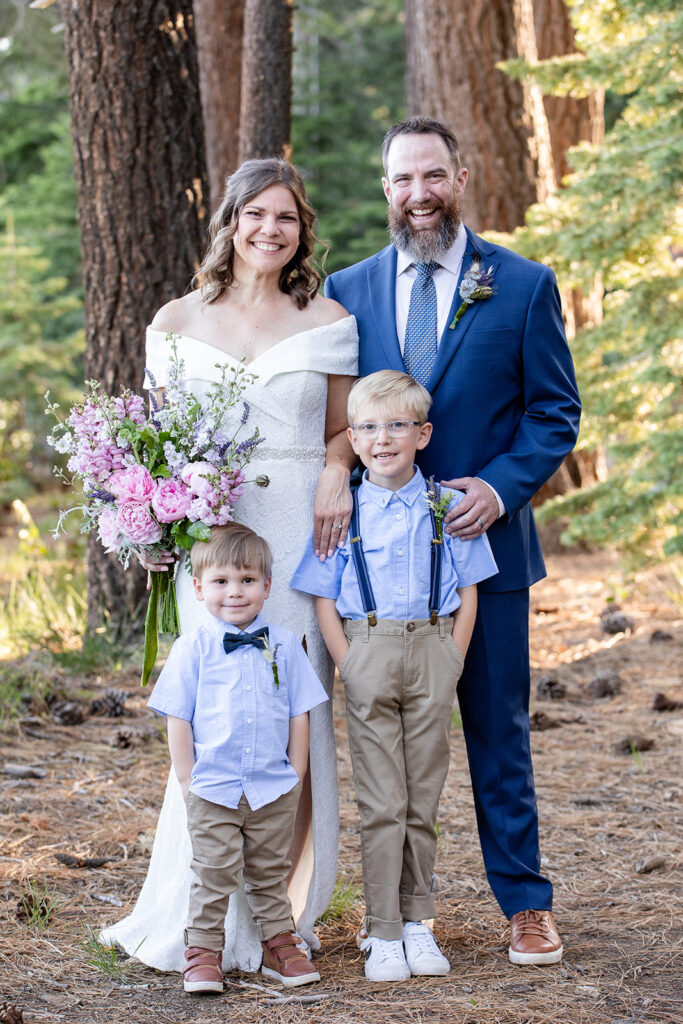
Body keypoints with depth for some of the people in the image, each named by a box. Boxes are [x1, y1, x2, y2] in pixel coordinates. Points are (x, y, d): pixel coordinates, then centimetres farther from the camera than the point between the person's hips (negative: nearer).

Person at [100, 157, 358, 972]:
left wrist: (337, 475, -10)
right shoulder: (179, 322, 10)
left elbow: (342, 430, 12)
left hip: (302, 532, 0)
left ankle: (281, 917, 9)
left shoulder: (326, 321, 9)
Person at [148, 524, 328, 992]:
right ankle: (204, 952, 10)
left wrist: (295, 776, 3)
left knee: (271, 873, 14)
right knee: (213, 873, 1)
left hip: (274, 790, 2)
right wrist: (188, 779, -5)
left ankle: (279, 944, 25)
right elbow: (178, 719, -1)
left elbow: (299, 716, 7)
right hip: (212, 790, -2)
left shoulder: (284, 646, 3)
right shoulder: (192, 648, -3)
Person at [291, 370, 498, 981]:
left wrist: (450, 665, -3)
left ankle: (416, 923, 17)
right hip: (367, 651, -1)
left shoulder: (446, 506, 4)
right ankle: (383, 933, 6)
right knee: (381, 804, 0)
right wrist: (350, 670, -6)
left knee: (423, 799, 6)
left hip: (433, 651, 1)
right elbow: (325, 601, 3)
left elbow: (467, 594, 6)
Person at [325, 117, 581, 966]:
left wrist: (499, 487, -14)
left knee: (498, 730, 5)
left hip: (484, 542, -2)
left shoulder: (523, 286, 0)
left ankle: (525, 905, 14)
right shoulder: (346, 291, 6)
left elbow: (555, 412, 1)